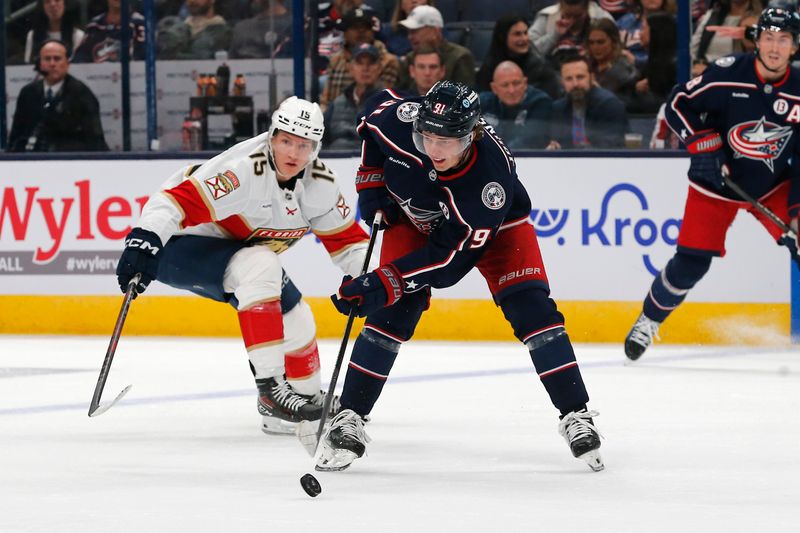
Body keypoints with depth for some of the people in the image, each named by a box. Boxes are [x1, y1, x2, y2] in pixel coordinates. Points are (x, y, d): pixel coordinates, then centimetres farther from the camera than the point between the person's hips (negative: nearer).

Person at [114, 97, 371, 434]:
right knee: (260, 266, -33)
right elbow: (180, 200, -38)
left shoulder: (320, 184, -8)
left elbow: (346, 238, 2)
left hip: (237, 252, 8)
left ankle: (307, 400, 31)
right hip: (183, 247, -8)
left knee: (295, 318, 6)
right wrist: (143, 242, -49)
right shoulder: (243, 170, -32)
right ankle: (269, 386, -32)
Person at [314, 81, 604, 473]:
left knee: (530, 307, -14)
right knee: (393, 311, -13)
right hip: (415, 218, 2)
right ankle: (349, 418, -7)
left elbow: (451, 254, -36)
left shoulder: (492, 178, -42)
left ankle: (575, 415, -6)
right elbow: (375, 112, -7)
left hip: (495, 226, -2)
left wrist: (384, 283, -41)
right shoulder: (400, 120, -34)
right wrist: (371, 182, -8)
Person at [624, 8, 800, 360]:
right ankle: (649, 320, 19)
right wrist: (704, 146, -18)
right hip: (717, 183, -2)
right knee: (691, 262, -5)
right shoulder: (727, 75, -20)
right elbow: (677, 105, -9)